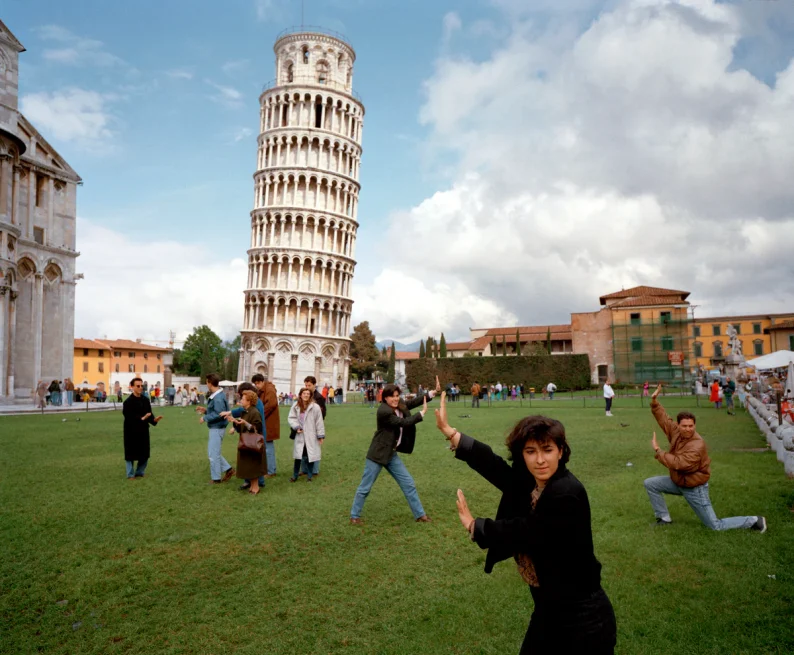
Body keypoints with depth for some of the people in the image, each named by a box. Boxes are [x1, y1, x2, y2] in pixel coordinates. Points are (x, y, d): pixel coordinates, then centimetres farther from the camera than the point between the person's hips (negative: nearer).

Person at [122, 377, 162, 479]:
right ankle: (130, 475, 17)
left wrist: (154, 420, -13)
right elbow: (128, 417, -18)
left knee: (144, 453, 10)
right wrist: (141, 419, -27)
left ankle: (139, 473, 26)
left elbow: (149, 414, 5)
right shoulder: (128, 401, -12)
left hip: (143, 429, 6)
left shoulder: (145, 400, 6)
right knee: (131, 453, 3)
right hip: (131, 430, -6)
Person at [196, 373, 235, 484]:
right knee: (212, 452, 18)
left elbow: (219, 414, -26)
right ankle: (228, 469, 23)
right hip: (215, 428, 10)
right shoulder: (215, 396, 9)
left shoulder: (218, 398, -22)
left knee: (213, 454, 1)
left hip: (217, 428, -10)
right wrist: (205, 410, 9)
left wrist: (205, 418, -17)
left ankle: (216, 478, 12)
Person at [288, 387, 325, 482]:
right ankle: (295, 475, 21)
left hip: (311, 436, -2)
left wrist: (320, 435, -7)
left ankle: (309, 475, 20)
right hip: (300, 435, 2)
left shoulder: (315, 407, -13)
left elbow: (319, 422, -9)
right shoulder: (296, 406, -2)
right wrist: (296, 427, -12)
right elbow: (291, 417, 4)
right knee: (298, 456, 6)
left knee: (311, 456, 4)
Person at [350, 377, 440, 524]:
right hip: (378, 454, -8)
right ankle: (354, 516, 22)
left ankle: (420, 515, 21)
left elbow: (412, 402, -2)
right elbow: (404, 423, -23)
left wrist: (434, 392, -9)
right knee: (365, 487, 5)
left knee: (409, 484, 11)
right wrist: (422, 413, -14)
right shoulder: (383, 411, -24)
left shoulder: (398, 405, 2)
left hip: (392, 454, 8)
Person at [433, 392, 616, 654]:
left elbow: (523, 533, -22)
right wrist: (448, 431, -6)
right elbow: (494, 465, -4)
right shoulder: (530, 480, -1)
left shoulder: (567, 495, -26)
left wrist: (472, 524, -9)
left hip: (580, 615, -8)